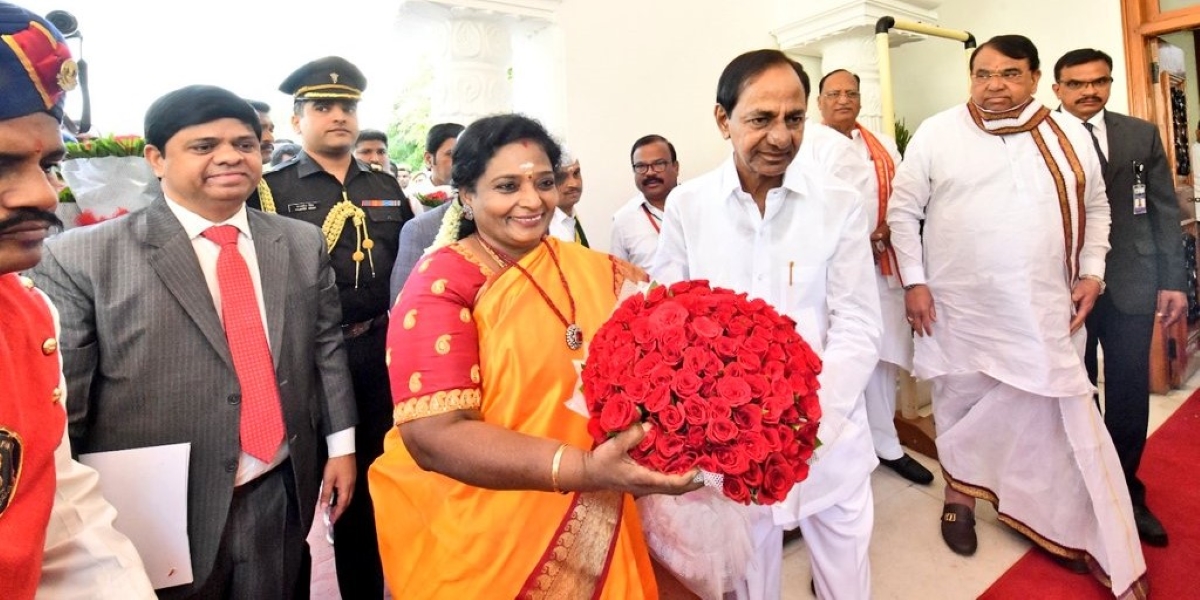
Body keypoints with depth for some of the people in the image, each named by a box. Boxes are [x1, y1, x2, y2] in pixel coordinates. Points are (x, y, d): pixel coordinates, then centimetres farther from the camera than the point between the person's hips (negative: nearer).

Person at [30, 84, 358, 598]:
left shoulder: (303, 244, 3)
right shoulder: (82, 258, -8)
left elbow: (326, 347, 6)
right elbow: (61, 404, -6)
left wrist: (340, 443, 4)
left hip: (282, 496, 3)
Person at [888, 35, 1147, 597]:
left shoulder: (1070, 137, 5)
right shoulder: (937, 133, -3)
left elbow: (1095, 208, 15)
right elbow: (903, 209, -1)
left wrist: (1091, 272, 3)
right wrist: (914, 281, -6)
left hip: (1044, 312, 2)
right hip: (958, 310, -1)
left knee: (1061, 419, 5)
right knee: (960, 408, 13)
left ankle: (1076, 532, 21)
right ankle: (959, 495, 35)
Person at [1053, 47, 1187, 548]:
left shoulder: (1142, 136, 7)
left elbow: (1165, 211, 7)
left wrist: (1174, 281, 2)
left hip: (1131, 285, 2)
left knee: (1130, 394, 7)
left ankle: (1126, 492, 25)